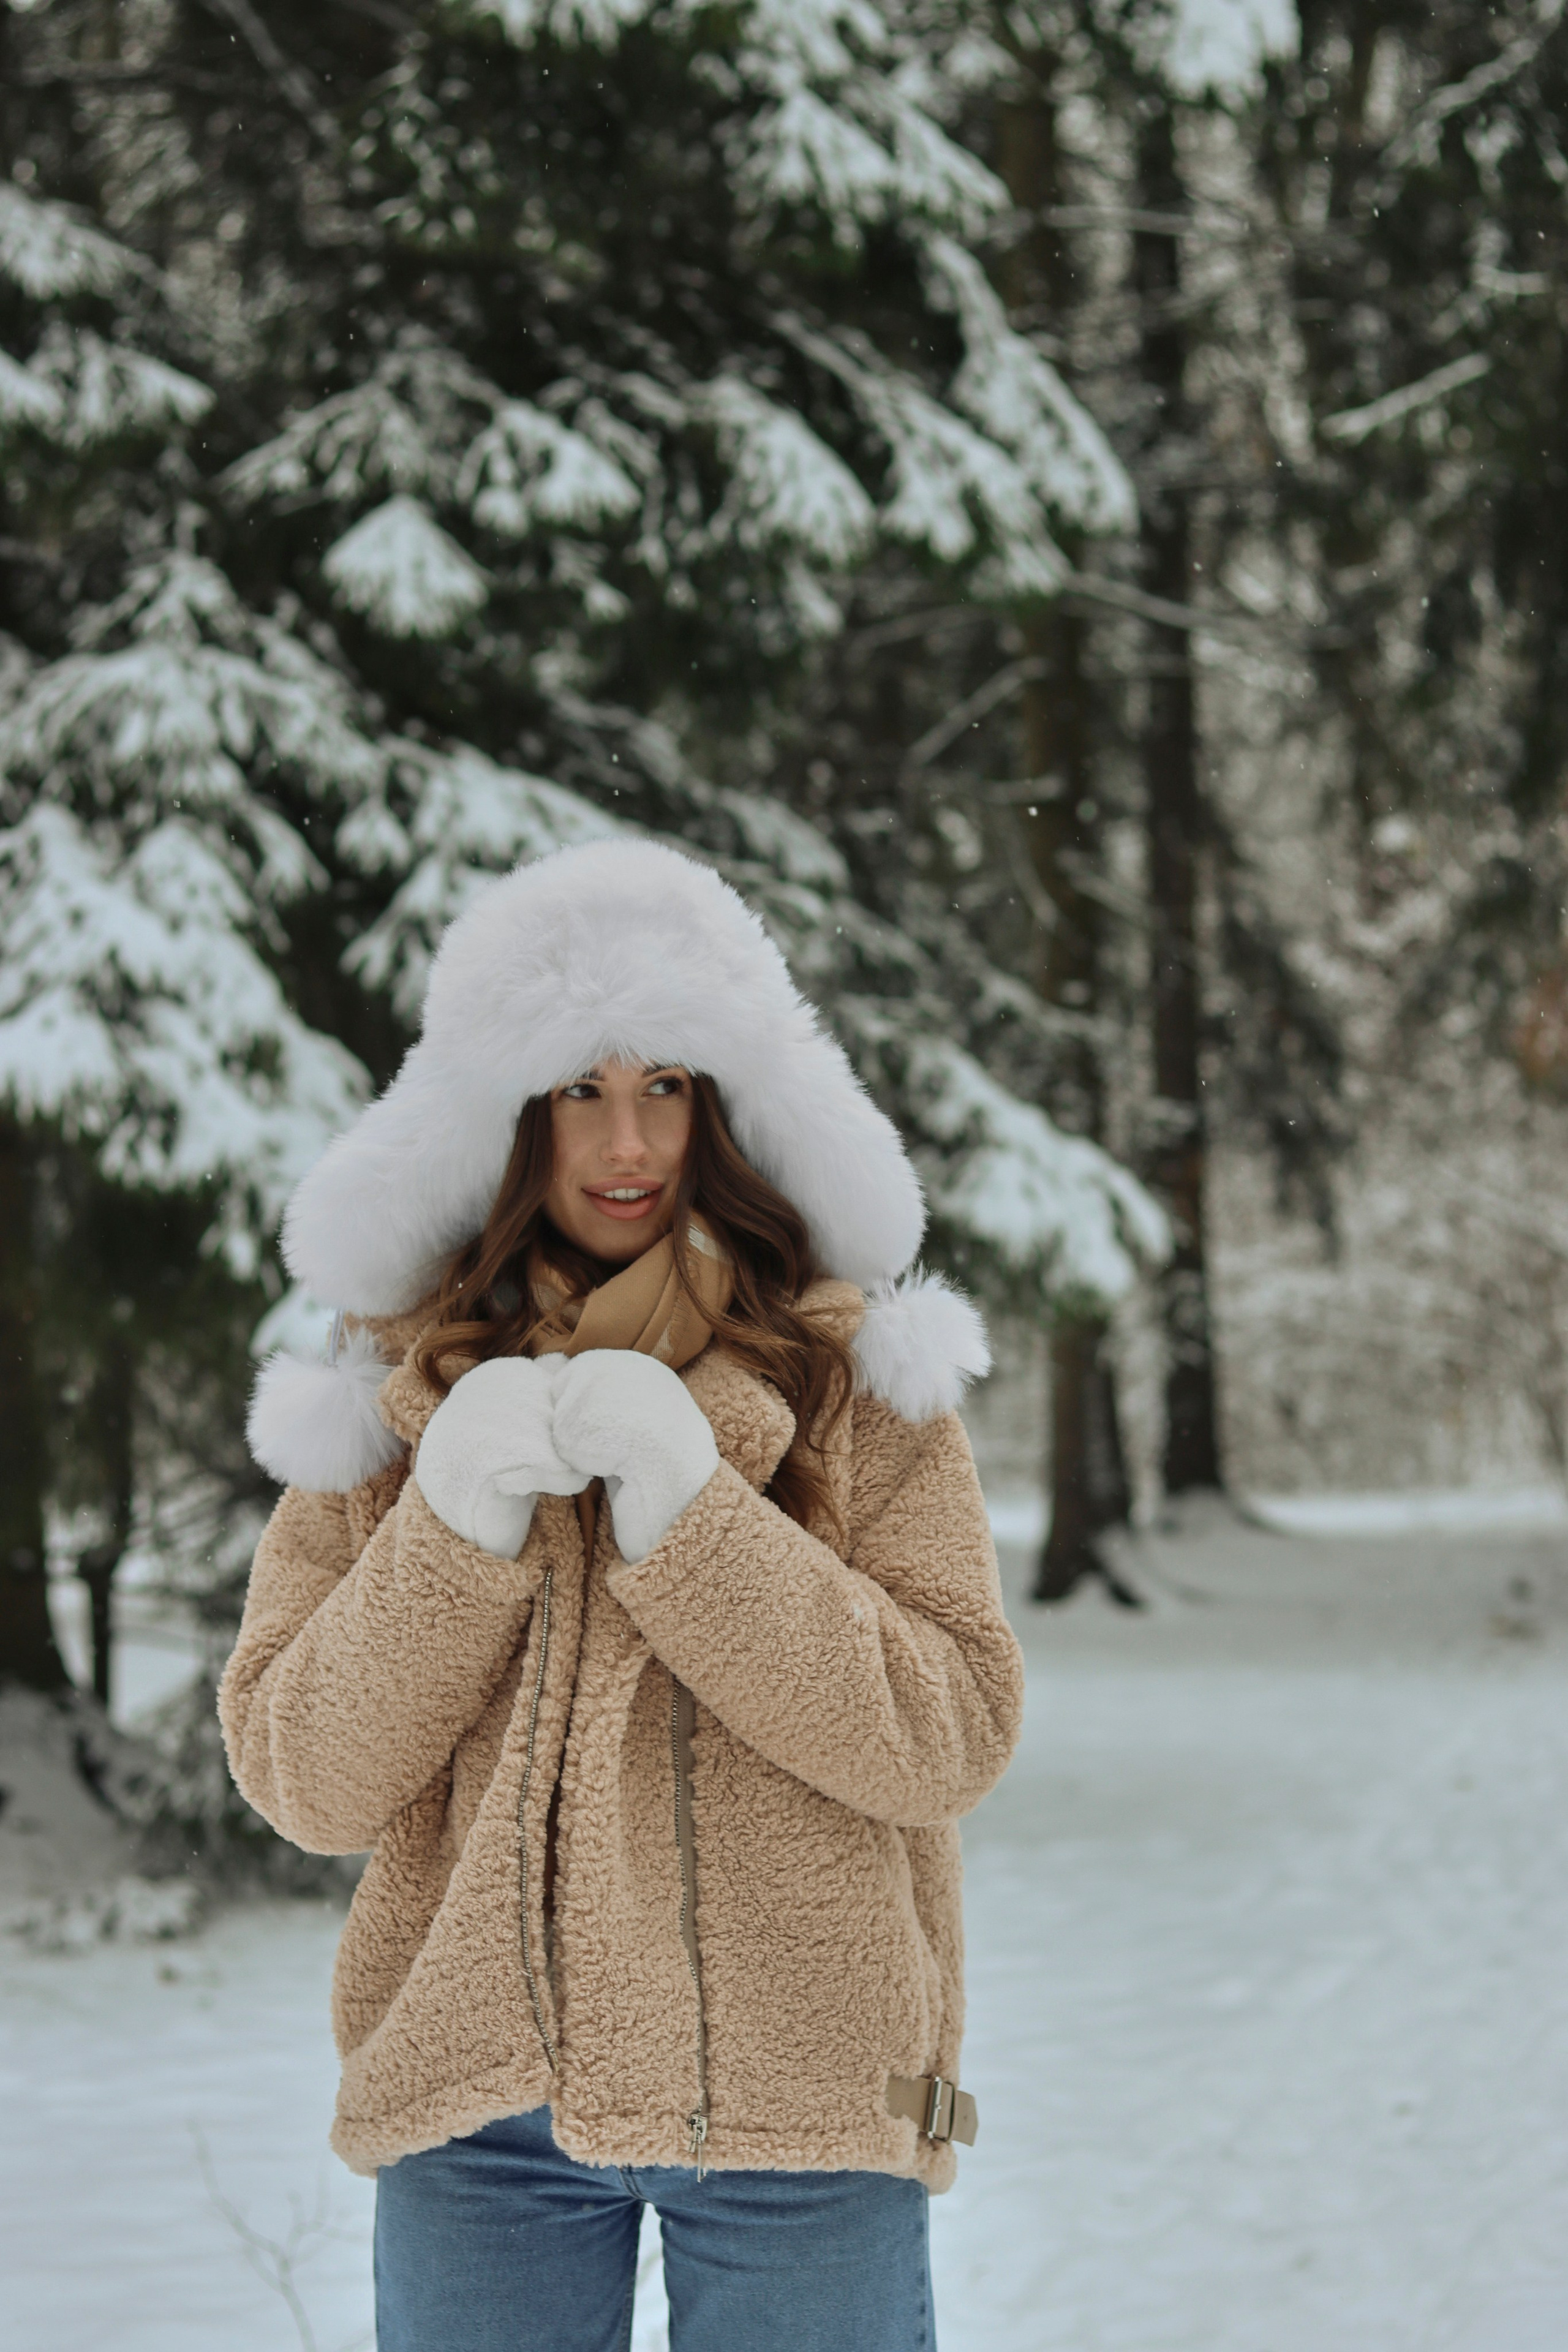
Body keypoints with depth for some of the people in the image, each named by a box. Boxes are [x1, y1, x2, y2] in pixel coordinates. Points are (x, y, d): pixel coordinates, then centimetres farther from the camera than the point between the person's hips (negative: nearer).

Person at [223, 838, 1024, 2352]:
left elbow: (949, 1741, -9)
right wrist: (454, 1527, -14)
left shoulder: (853, 1374, 1)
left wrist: (688, 1514, -17)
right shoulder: (394, 1392, 5)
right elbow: (305, 1785, -1)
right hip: (477, 2110, 1)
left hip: (801, 2109, -1)